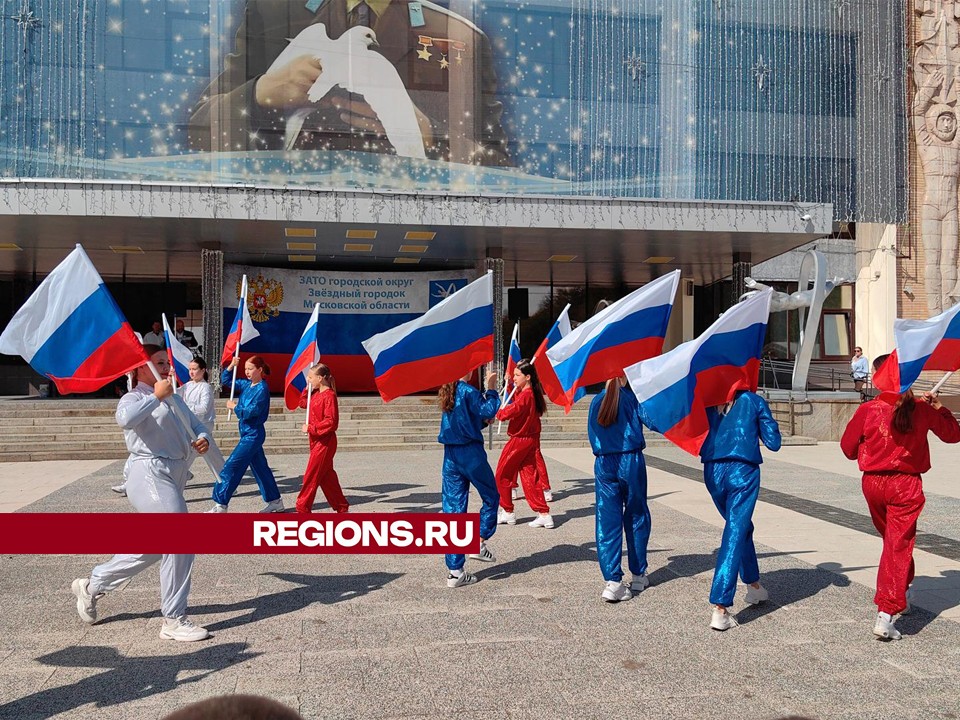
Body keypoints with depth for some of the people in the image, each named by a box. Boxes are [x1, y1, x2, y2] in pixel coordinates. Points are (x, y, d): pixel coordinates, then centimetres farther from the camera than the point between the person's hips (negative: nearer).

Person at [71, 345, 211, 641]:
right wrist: (155, 396, -21)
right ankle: (174, 620, -5)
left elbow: (197, 424, 20)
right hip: (151, 474, -9)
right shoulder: (135, 397, -3)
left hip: (173, 479, 9)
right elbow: (126, 418, -27)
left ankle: (92, 586, 33)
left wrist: (202, 439, -1)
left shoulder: (174, 398, 23)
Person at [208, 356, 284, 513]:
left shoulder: (262, 389, -15)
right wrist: (231, 366, 4)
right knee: (260, 468, 13)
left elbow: (252, 411, -22)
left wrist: (234, 406, -8)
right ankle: (275, 502, 22)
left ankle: (220, 505, -5)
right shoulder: (246, 385, 8)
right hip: (247, 433, 9)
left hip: (253, 434, -9)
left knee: (232, 466, -9)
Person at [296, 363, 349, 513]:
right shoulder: (316, 394, 10)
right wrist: (307, 388, 12)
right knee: (326, 475, 14)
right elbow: (303, 403, 25)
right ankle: (341, 506, 22)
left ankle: (302, 508, 5)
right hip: (316, 440, 9)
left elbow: (331, 422, -22)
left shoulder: (329, 395, -17)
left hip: (325, 442, -9)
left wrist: (310, 428, -19)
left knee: (311, 476, -3)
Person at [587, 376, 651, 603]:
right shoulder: (631, 397, -5)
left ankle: (612, 581, -8)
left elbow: (592, 435, 12)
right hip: (631, 461, -2)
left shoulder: (597, 401, 5)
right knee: (636, 518, 13)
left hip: (604, 465, 2)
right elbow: (638, 432, -4)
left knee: (607, 522, 1)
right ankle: (638, 575, 22)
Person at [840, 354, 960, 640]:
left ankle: (902, 593, 42)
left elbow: (848, 449, -2)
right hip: (906, 486, -1)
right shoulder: (921, 410, -4)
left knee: (892, 540, 24)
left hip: (873, 483, 1)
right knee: (899, 545, -1)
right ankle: (886, 615, -8)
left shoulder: (867, 410, -8)